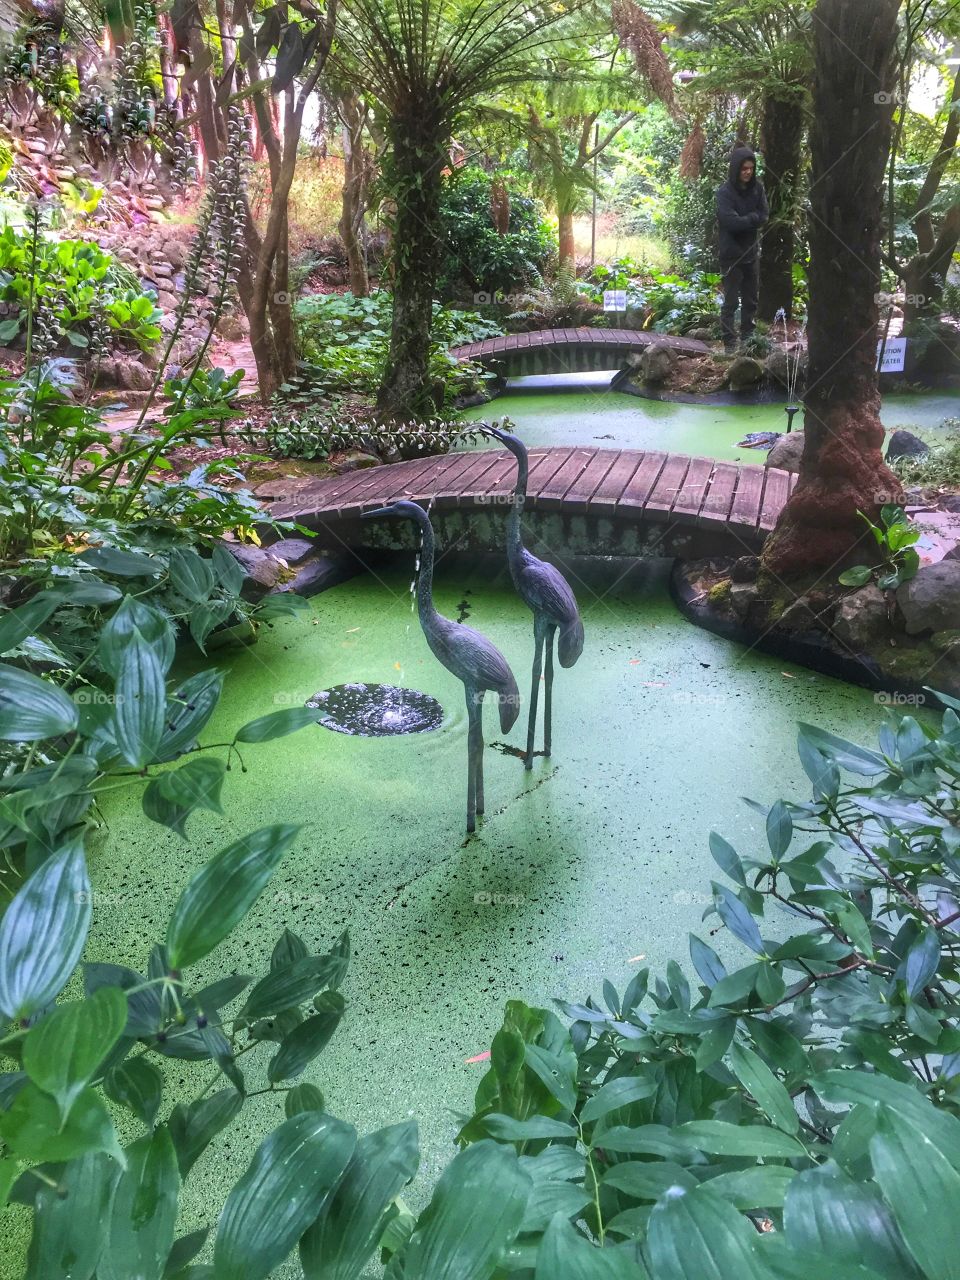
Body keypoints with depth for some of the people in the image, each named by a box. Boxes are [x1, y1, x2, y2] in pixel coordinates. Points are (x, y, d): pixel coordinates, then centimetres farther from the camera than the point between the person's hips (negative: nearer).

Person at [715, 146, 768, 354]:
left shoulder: (757, 187, 1)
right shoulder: (725, 192, -13)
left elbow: (764, 216, -2)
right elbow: (731, 222, -22)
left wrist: (744, 220, -15)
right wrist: (753, 218, -11)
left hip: (750, 252, 5)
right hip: (731, 254, -5)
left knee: (751, 300, 12)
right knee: (731, 301, -3)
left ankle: (748, 339, 23)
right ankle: (729, 343, 4)